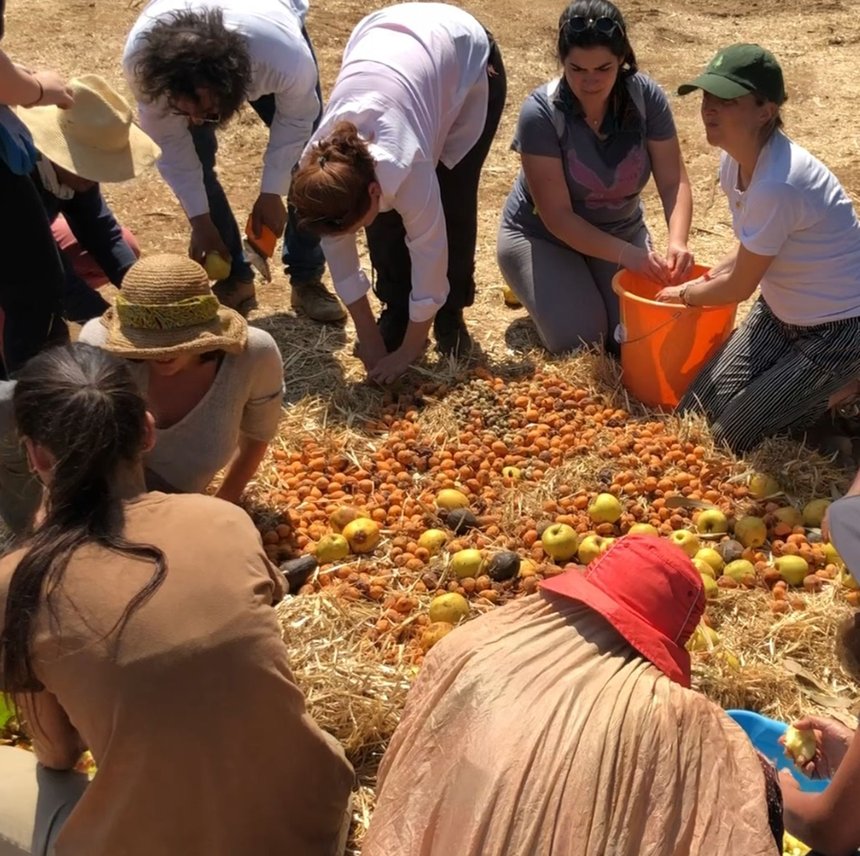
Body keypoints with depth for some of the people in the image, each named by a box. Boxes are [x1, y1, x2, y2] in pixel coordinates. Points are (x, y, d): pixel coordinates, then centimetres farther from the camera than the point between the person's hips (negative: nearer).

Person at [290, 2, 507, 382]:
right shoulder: (318, 168, -27)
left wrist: (410, 350, -22)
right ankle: (396, 315, 11)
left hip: (467, 57, -4)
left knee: (452, 202, -10)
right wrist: (369, 335, -11)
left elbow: (429, 250, -31)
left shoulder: (405, 165, -42)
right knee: (386, 215, -7)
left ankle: (451, 319, 9)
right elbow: (337, 247, -14)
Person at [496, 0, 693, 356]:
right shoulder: (540, 113, -27)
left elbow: (673, 182, -16)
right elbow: (558, 217, -26)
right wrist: (626, 254, -36)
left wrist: (677, 242, -36)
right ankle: (538, 285, 13)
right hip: (542, 235, -3)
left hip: (620, 231, 3)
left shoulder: (646, 96, -18)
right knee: (579, 341, -18)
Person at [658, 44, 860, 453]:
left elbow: (739, 287, -19)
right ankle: (809, 388, 21)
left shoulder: (778, 184, -33)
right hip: (781, 312, 8)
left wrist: (686, 294, -1)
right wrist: (708, 279, -1)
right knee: (695, 411, 4)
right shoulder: (735, 160, -6)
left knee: (729, 437, -8)